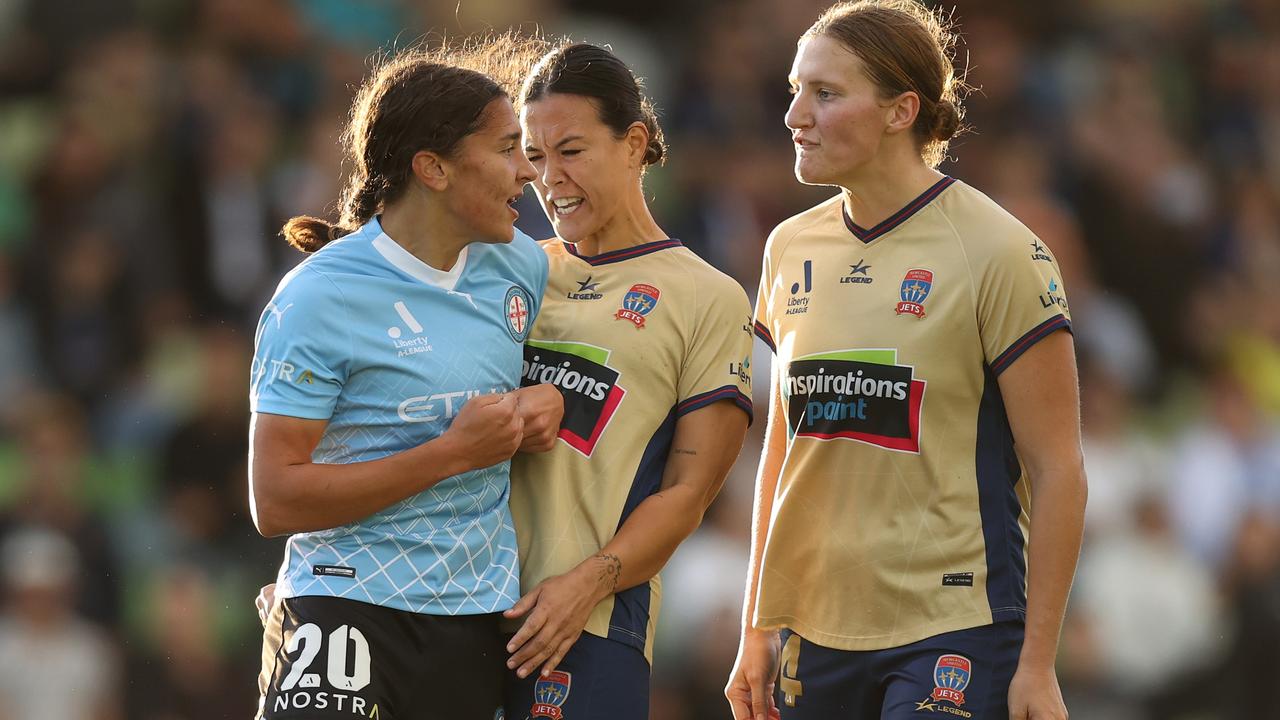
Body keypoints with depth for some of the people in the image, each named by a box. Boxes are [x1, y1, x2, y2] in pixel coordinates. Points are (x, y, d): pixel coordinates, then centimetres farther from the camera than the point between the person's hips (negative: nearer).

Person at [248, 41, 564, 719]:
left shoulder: (521, 266, 7)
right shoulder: (319, 298, -11)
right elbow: (275, 502, -15)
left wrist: (548, 403, 3)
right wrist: (453, 453, -18)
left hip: (480, 618, 6)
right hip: (350, 609, -6)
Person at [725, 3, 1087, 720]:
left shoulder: (996, 251, -8)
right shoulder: (793, 249, 9)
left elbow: (1056, 468, -8)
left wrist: (1037, 662, -10)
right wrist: (757, 630, 13)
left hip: (953, 634, -5)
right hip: (814, 628, 5)